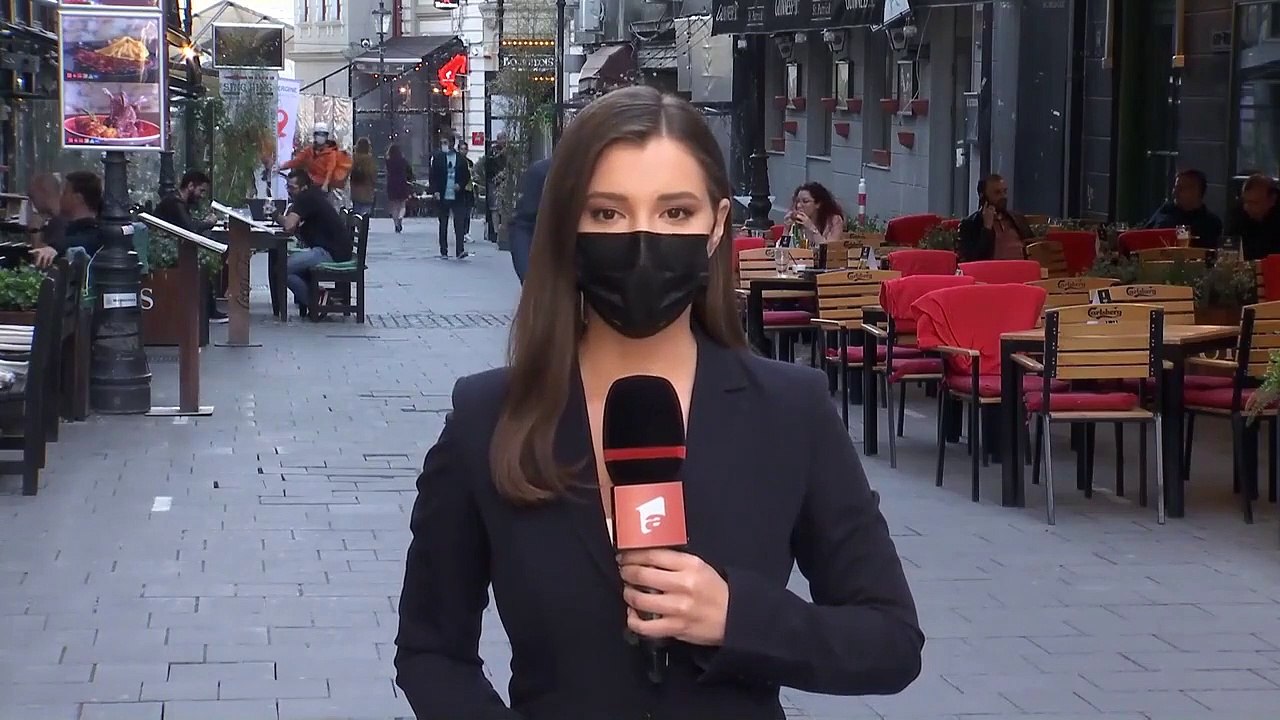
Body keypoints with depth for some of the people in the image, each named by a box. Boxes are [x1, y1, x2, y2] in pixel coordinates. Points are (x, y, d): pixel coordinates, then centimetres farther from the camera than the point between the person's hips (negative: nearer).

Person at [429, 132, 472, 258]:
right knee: (443, 224, 8)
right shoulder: (437, 157, 2)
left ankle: (460, 250, -11)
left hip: (457, 196, 0)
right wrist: (435, 191, -9)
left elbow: (467, 176, 11)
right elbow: (433, 176, 3)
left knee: (460, 223, -9)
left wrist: (460, 185, -6)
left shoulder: (460, 158, 4)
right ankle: (444, 251, 15)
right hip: (442, 196, 0)